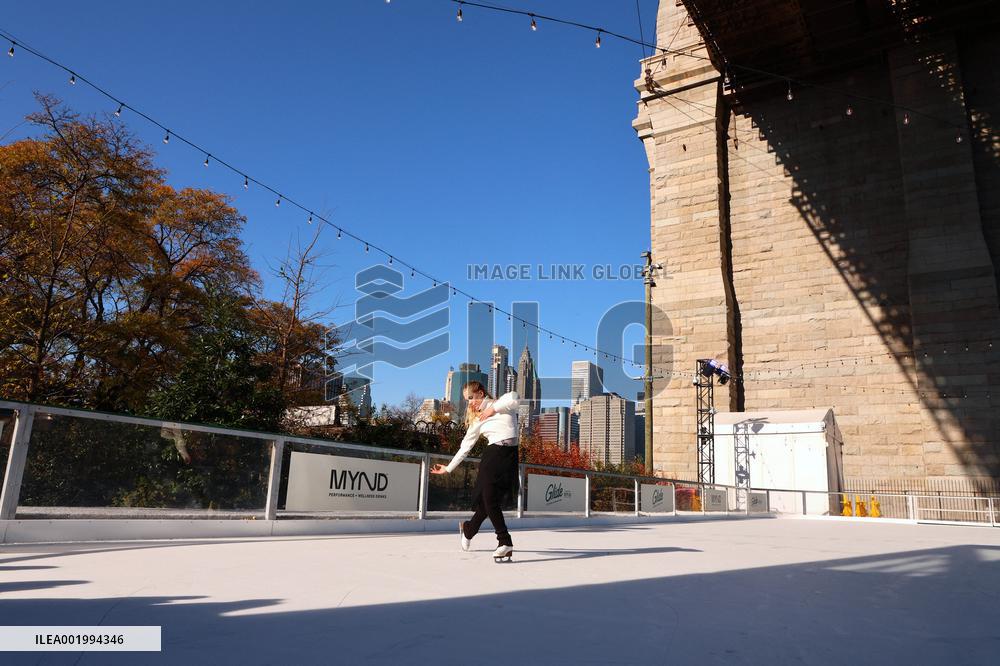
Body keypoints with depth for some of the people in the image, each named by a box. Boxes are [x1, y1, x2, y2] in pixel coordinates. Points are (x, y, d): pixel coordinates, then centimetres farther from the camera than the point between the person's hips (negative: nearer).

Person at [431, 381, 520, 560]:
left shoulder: (502, 402, 8)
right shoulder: (477, 420, 16)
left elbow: (515, 399, -17)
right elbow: (465, 447, 18)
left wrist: (493, 409, -8)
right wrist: (448, 468, 19)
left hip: (510, 457, -2)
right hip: (492, 456, 2)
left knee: (491, 500, -4)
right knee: (488, 499, -10)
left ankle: (468, 528, 19)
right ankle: (505, 542, 6)